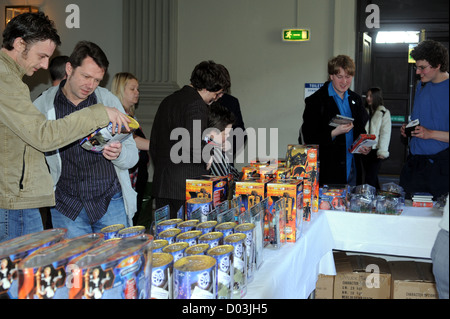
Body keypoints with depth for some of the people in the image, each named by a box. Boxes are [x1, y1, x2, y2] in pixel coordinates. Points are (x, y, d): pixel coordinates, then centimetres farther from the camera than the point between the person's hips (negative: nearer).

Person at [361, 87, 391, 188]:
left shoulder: (384, 113, -2)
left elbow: (386, 133, -7)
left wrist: (382, 151, -14)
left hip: (376, 150, -5)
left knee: (370, 178, -12)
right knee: (372, 177, 12)